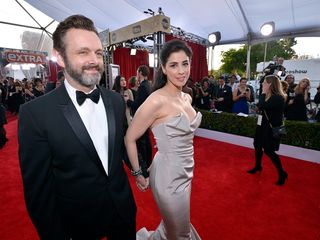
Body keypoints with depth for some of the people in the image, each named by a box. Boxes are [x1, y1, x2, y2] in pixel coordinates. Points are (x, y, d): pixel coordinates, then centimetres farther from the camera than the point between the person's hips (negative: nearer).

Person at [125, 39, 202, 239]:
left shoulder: (187, 98, 3)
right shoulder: (157, 100, -22)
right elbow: (130, 138, -16)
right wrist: (138, 174, -9)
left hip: (185, 172, 8)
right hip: (168, 175, -8)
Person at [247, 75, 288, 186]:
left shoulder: (278, 97, -20)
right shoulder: (269, 95, 6)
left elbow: (262, 106, -30)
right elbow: (261, 106, 8)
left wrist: (263, 92, -19)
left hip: (271, 127, -9)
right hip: (262, 125, 9)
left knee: (268, 150, -2)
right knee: (257, 145, 17)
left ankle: (282, 173, 17)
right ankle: (258, 166, 37)